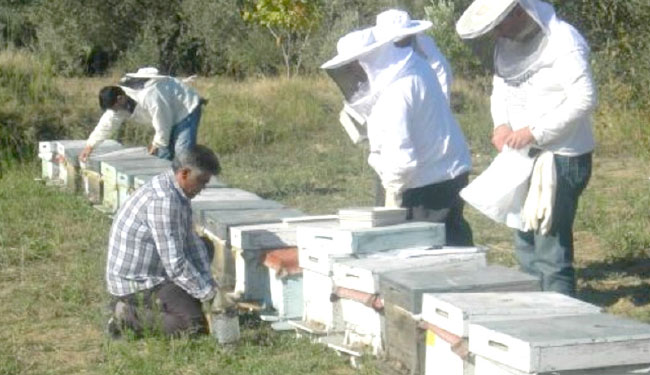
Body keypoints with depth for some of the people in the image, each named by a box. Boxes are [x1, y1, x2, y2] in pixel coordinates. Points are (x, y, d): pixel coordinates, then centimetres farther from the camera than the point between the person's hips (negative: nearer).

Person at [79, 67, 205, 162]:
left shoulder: (149, 97, -38)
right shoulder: (119, 100, -8)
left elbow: (162, 124, -29)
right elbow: (107, 123, 1)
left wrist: (157, 144, -12)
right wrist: (90, 146, 2)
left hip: (187, 108, -9)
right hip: (171, 114, 9)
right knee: (163, 155, 8)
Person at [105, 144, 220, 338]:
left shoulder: (177, 193, 7)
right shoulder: (162, 200, -26)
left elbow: (191, 241, 12)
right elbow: (175, 264, -26)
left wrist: (209, 286, 3)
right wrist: (208, 293, -16)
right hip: (135, 283, -10)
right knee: (197, 323, -17)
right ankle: (129, 316, -5)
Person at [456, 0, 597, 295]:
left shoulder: (564, 43, -19)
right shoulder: (506, 42, 6)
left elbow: (584, 98, -26)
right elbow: (500, 86, 18)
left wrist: (534, 132, -25)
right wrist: (501, 123, -2)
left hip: (561, 157, -9)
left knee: (551, 248, -7)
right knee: (525, 242, 17)